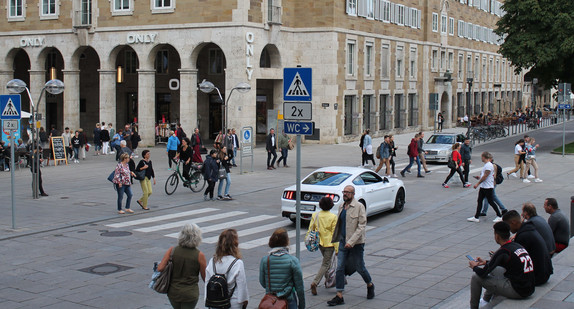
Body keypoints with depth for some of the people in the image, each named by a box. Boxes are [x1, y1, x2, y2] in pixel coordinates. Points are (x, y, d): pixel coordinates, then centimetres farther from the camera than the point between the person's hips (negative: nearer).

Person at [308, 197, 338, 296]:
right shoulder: (333, 217, -12)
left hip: (319, 242, 5)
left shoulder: (315, 215, -2)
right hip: (329, 243, -5)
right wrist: (337, 247, -9)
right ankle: (315, 282, -17)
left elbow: (310, 229, 2)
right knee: (325, 264, -1)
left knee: (327, 262, 25)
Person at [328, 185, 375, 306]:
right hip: (343, 242, 6)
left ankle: (370, 285, 37)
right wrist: (336, 239, 20)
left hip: (356, 243, -6)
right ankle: (339, 296, 3)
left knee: (360, 268, 8)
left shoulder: (359, 207, -12)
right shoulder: (341, 207, 9)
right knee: (339, 268, -1)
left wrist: (351, 241, -24)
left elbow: (362, 226, -17)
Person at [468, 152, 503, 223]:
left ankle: (499, 216, 12)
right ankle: (476, 217, 10)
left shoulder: (489, 165, -18)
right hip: (483, 187, 10)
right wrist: (479, 178, 19)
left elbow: (485, 176, -21)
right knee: (479, 201, 7)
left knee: (490, 201, -1)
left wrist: (477, 184, -18)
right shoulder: (486, 165, 13)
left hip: (488, 187, -10)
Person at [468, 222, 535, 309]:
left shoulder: (503, 252, -16)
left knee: (476, 277, -2)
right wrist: (486, 262, 30)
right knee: (495, 269, 31)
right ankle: (486, 300, 43)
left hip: (517, 292, -9)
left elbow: (483, 273, -11)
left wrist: (474, 267, 11)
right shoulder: (518, 245, 7)